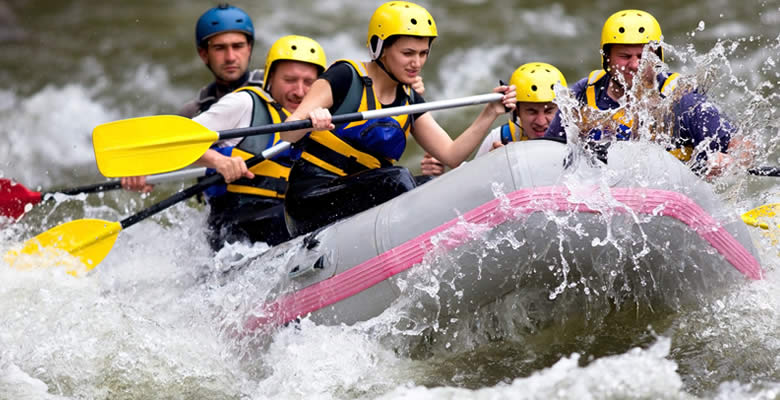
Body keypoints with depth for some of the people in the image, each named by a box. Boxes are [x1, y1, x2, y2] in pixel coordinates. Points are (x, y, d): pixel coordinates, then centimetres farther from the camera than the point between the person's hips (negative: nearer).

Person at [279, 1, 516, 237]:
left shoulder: (410, 102, 13)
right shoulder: (346, 77, -6)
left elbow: (452, 155, 5)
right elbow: (287, 133, -14)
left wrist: (490, 114, -6)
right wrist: (311, 120, -38)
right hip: (311, 198, -7)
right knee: (397, 179, -28)